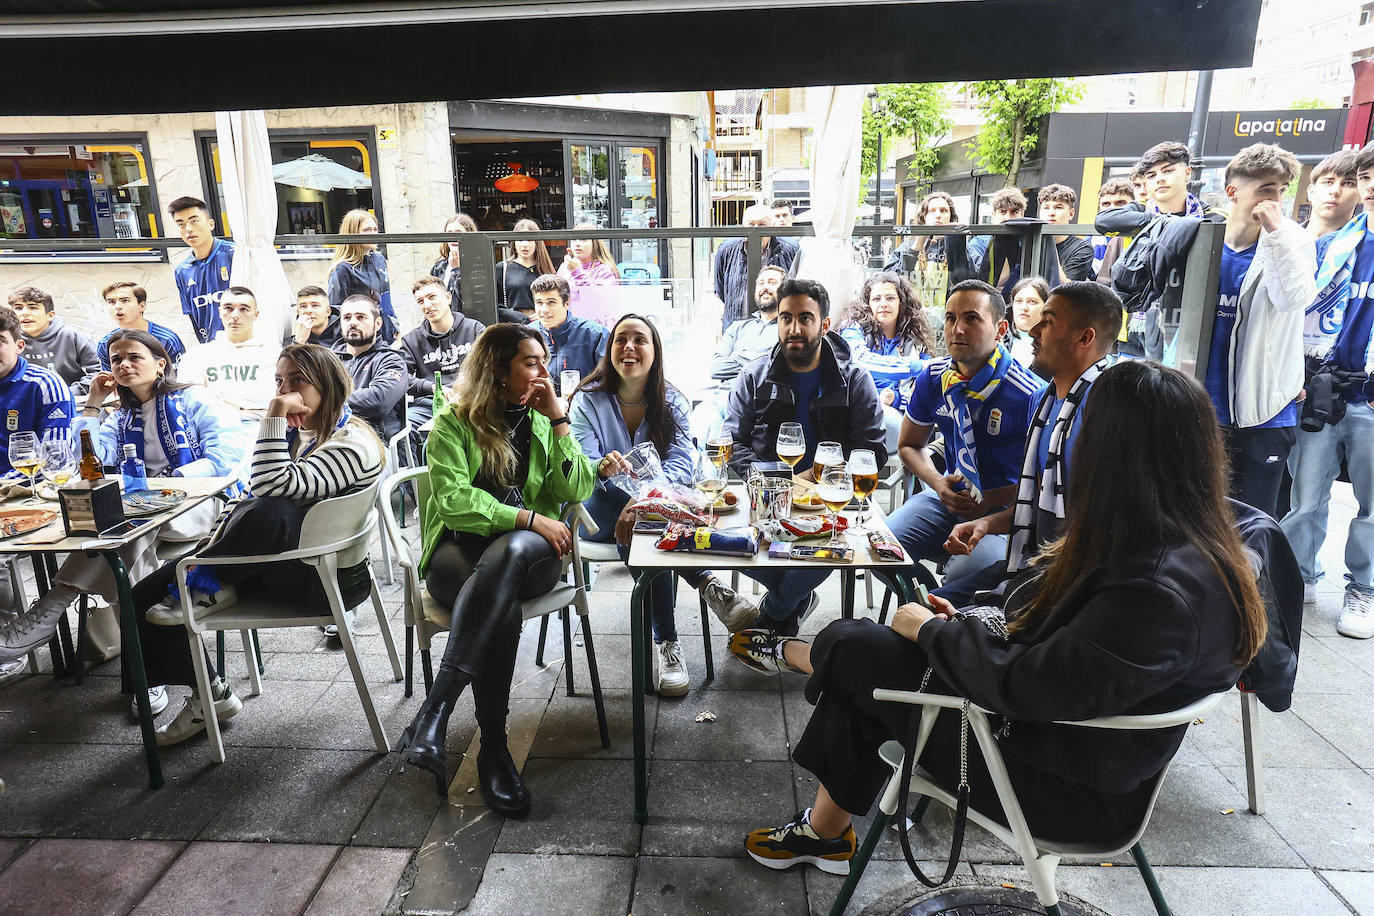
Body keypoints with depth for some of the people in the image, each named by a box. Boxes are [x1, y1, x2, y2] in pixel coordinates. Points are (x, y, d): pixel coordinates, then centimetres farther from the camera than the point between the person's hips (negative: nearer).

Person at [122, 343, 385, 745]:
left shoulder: (353, 443, -14)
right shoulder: (295, 432, 16)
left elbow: (272, 488, -25)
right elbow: (256, 495, 19)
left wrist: (275, 417, -22)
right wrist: (226, 537, 2)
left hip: (324, 574, -8)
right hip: (272, 564, 9)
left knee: (268, 511, -38)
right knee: (146, 595, -2)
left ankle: (210, 587, -10)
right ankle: (209, 695, 8)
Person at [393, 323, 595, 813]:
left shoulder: (543, 420, 16)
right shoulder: (454, 422, 4)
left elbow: (576, 491, 4)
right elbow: (455, 502, -9)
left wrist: (559, 420, -3)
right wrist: (531, 518, -17)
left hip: (530, 552, 2)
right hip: (459, 551, -1)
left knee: (508, 552, -38)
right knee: (503, 606, -37)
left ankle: (433, 714, -41)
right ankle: (493, 749, -28)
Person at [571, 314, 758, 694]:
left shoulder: (672, 402, 5)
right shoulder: (588, 401, 0)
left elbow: (681, 465, -9)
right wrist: (603, 468, -38)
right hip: (599, 511, -1)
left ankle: (667, 641, -32)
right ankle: (709, 584, -35)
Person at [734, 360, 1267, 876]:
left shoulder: (1163, 590, -34)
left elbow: (1024, 685, -31)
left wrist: (930, 630, -15)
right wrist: (963, 627, 1)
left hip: (1073, 792, -9)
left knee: (853, 648, -3)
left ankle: (791, 655, 31)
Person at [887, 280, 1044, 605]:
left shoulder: (1029, 394, -18)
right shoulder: (932, 377, 0)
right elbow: (909, 445, 15)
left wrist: (991, 501, -17)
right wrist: (938, 484, -4)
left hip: (1005, 507, -5)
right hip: (950, 495, 5)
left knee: (964, 574, -33)